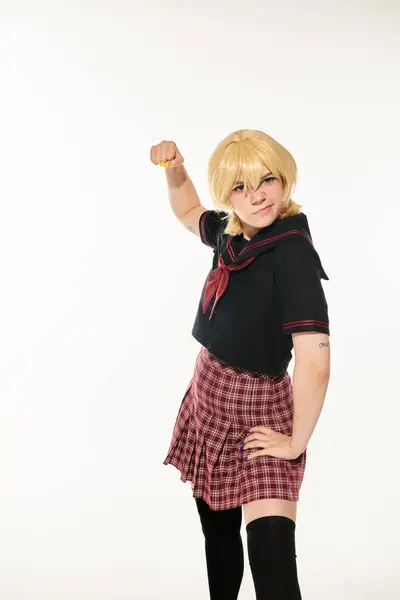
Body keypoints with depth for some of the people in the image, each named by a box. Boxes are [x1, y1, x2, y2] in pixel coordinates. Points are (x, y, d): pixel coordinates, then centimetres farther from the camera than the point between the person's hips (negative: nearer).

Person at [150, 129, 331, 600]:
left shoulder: (293, 254, -23)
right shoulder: (232, 234, -1)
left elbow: (314, 363, -31)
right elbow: (187, 212, 24)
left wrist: (296, 442, -20)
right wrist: (174, 169, 6)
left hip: (258, 412, -7)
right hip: (207, 399, 8)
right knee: (217, 529, 23)